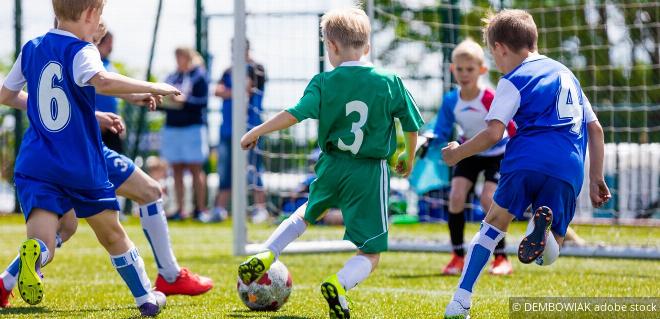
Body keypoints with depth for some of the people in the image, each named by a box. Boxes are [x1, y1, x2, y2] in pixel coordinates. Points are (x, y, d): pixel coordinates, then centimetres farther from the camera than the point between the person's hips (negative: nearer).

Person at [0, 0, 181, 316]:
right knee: (112, 234, 22)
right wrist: (151, 87, -19)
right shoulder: (80, 51, -9)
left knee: (42, 245, -14)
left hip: (36, 165, 3)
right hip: (82, 167, -3)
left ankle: (33, 254, -49)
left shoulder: (31, 49, 10)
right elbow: (102, 81, -30)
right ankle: (146, 299, 34)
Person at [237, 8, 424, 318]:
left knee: (308, 212, 36)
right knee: (369, 255, 2)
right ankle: (339, 283, -28)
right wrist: (409, 159, 22)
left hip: (332, 166, 2)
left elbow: (294, 114, -14)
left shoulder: (324, 83, -5)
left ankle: (264, 257, 25)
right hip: (371, 173, -2)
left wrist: (257, 131, -2)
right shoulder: (390, 83, -3)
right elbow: (412, 126, 4)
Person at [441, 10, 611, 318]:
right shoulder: (567, 74, 28)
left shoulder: (514, 81, 7)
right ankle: (544, 229, -26)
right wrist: (596, 179, 29)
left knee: (495, 223, 17)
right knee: (548, 256, 13)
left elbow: (493, 133, -4)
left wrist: (457, 153, 12)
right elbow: (595, 129, 27)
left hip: (527, 160, -4)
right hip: (568, 171, 4)